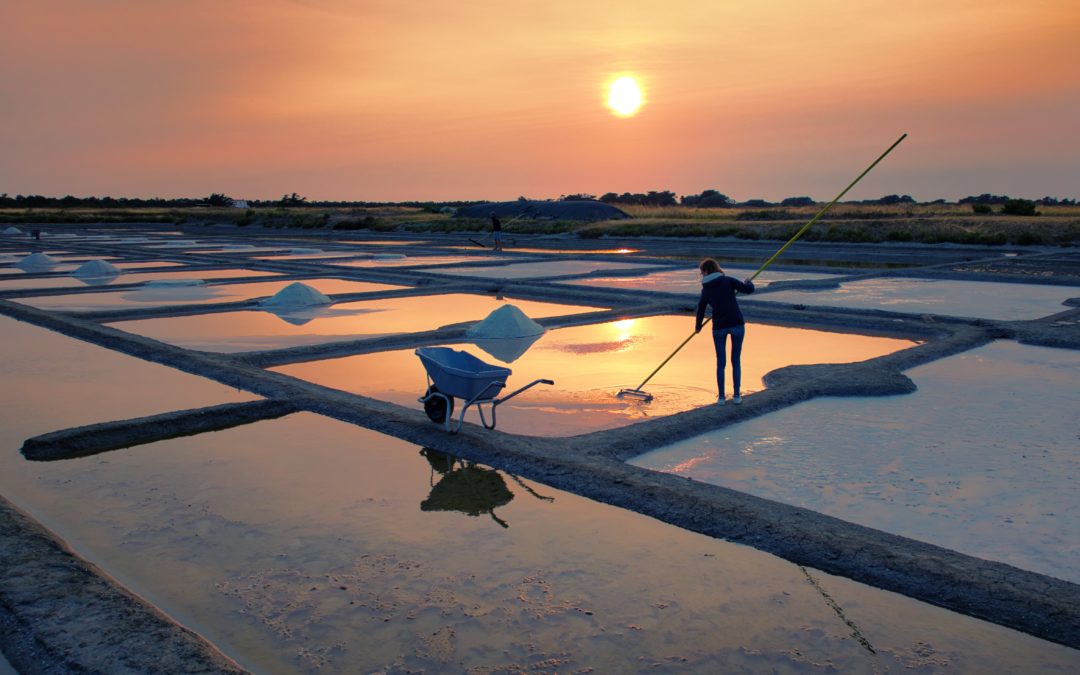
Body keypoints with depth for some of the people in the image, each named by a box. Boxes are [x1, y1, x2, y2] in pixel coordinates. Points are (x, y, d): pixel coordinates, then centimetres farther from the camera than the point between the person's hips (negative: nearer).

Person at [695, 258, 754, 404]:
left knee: (720, 363, 12)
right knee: (736, 361, 11)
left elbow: (700, 310, 16)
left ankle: (721, 397, 13)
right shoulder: (728, 281, -2)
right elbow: (749, 289, -9)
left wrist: (698, 326, 34)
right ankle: (736, 396, 12)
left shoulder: (706, 289, 5)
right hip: (737, 324, -1)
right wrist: (748, 282, 16)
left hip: (719, 327, 1)